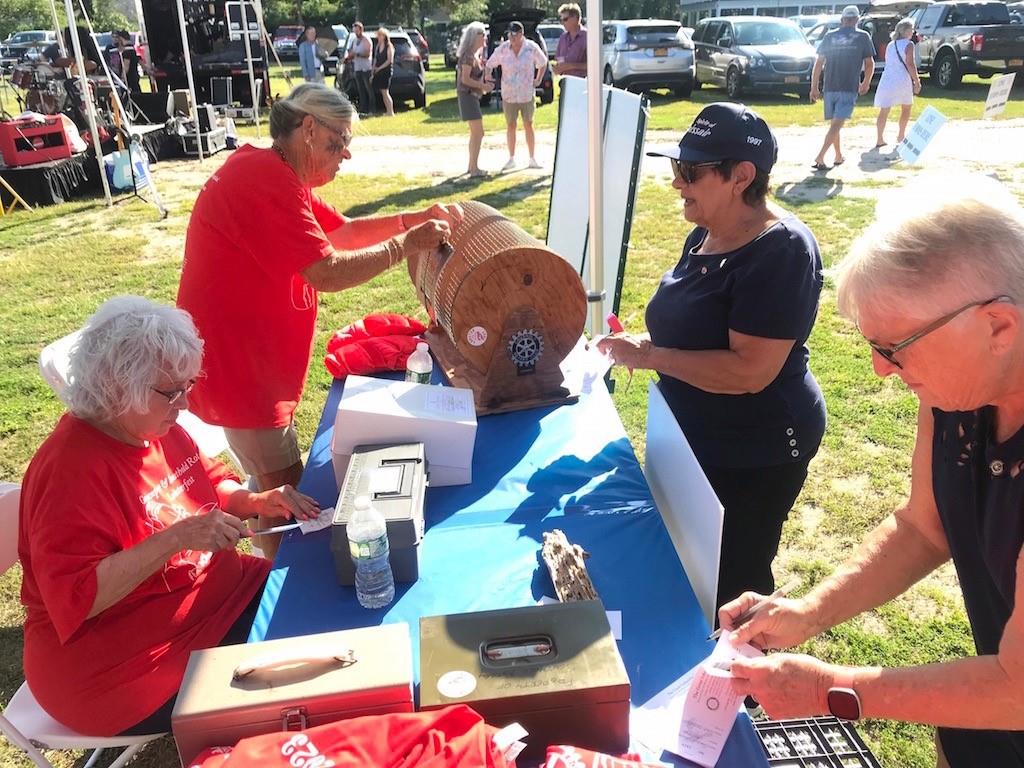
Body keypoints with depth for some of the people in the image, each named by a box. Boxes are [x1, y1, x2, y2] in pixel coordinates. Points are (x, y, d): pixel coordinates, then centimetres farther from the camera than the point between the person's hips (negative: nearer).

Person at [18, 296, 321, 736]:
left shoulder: (156, 428, -2)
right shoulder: (70, 469, -27)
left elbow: (208, 483, 14)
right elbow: (77, 597, -31)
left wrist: (257, 502, -5)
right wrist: (175, 538, -35)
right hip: (117, 667, -8)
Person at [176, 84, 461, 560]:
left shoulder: (278, 176, 13)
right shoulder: (265, 179, -23)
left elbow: (340, 232, 15)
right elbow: (327, 273, -27)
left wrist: (413, 219, 3)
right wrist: (405, 245, -17)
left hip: (259, 358, 11)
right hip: (237, 361, -11)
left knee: (275, 484, 21)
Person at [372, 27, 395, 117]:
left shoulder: (389, 46, -4)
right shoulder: (377, 46, 16)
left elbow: (389, 60, -12)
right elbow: (375, 60, 17)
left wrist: (379, 68, -15)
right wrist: (373, 73, 11)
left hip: (386, 71, -7)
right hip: (378, 72, 7)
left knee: (385, 92, -12)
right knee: (382, 93, 5)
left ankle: (391, 112, -10)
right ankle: (388, 111, 10)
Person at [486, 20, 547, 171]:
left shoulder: (532, 48, -7)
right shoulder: (502, 49, -6)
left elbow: (543, 64, 9)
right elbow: (489, 65, 3)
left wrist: (538, 80, 3)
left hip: (527, 94, -1)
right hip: (509, 94, 1)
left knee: (528, 126, 6)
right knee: (510, 126, 6)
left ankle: (532, 159, 15)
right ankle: (511, 159, 16)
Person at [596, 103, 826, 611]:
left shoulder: (781, 250, -23)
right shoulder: (706, 235, 4)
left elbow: (749, 371, -29)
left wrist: (648, 356, -24)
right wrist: (644, 344, -3)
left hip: (755, 454, -9)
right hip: (697, 437, 9)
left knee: (733, 585, 8)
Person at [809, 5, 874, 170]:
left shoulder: (830, 36, 7)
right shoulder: (863, 37, 2)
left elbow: (818, 63, 4)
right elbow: (869, 64, 4)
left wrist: (814, 87, 8)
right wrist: (866, 83, 20)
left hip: (830, 87, 3)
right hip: (849, 88, -3)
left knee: (834, 123, 16)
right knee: (837, 124, -8)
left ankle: (838, 156, 29)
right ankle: (820, 158, -22)